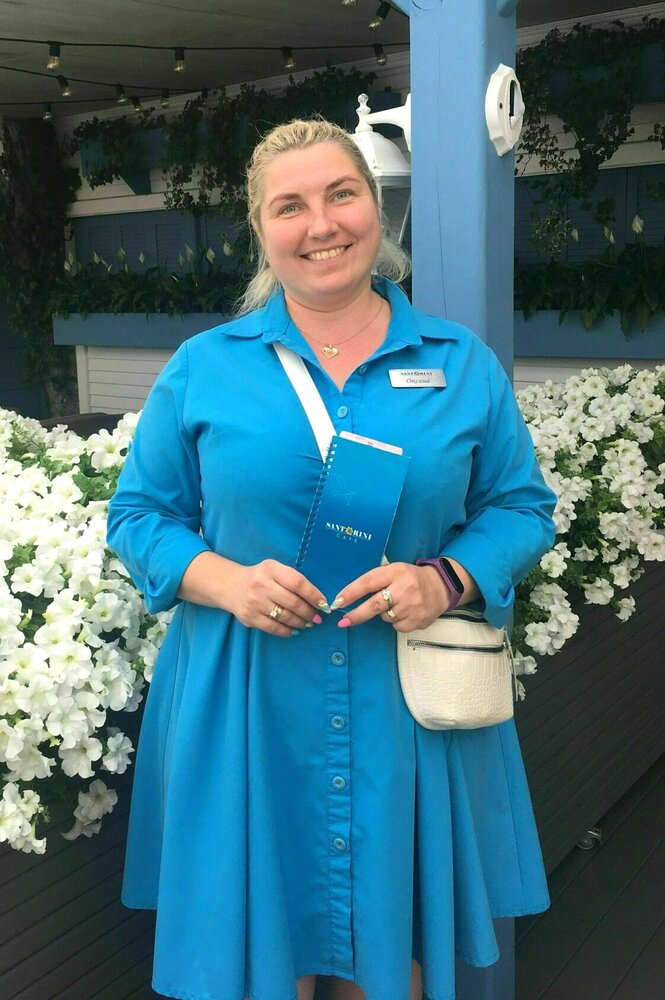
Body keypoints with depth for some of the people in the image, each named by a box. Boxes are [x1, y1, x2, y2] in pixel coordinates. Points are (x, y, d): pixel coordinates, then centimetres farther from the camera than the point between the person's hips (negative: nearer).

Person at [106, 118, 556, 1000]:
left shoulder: (463, 363, 4)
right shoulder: (203, 367, 2)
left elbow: (521, 506, 6)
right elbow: (139, 512, 5)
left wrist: (447, 581, -13)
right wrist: (226, 582, -14)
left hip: (405, 709, 1)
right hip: (244, 705, 0)